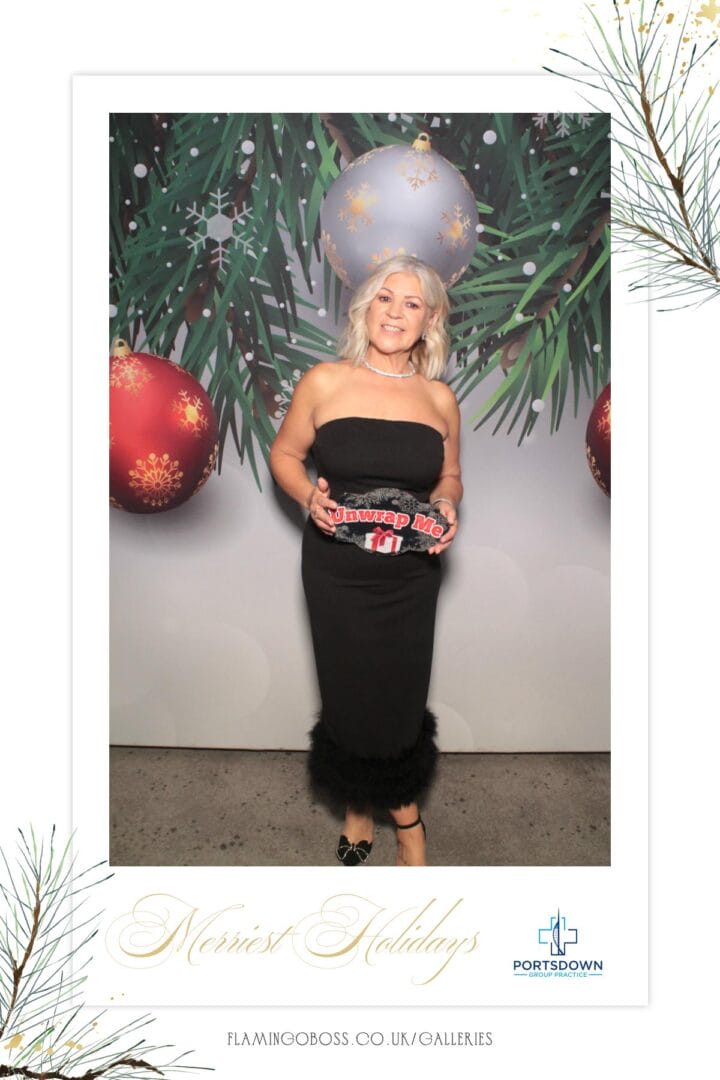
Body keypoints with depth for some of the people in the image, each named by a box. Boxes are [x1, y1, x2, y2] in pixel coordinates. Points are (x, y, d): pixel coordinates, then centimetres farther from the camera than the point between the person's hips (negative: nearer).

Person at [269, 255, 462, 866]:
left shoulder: (440, 399, 3)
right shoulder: (324, 382, -3)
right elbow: (284, 454, 6)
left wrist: (447, 505, -7)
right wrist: (309, 496, -14)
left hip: (411, 574, 1)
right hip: (337, 570, -1)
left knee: (401, 696, 8)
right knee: (348, 692, 10)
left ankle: (401, 807, 36)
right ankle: (361, 803, 38)